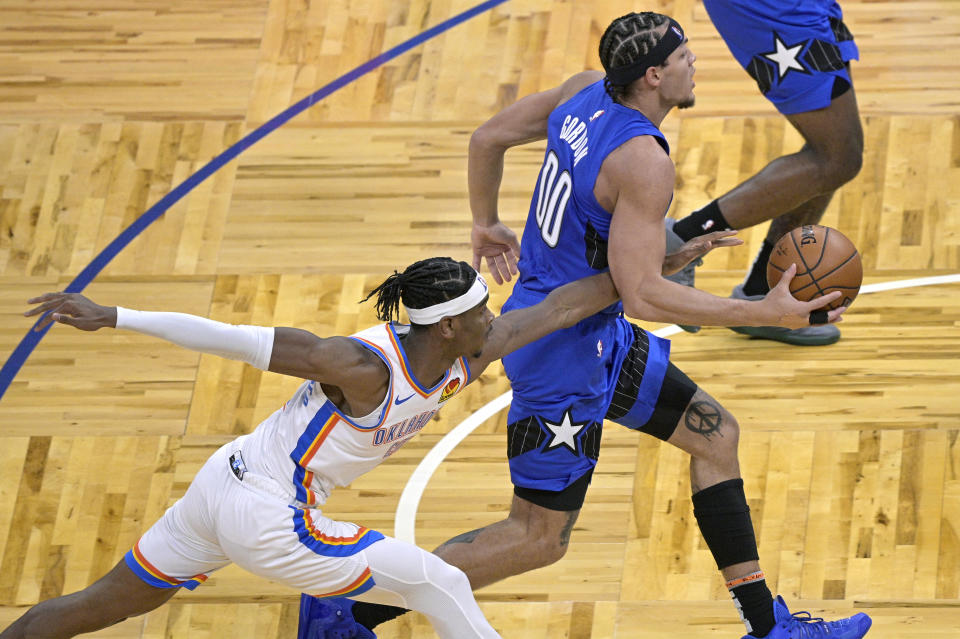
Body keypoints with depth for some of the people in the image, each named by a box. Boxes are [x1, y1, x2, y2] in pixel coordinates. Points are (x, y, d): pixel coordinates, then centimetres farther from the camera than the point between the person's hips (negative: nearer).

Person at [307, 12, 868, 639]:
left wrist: (486, 224, 28)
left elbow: (488, 139, 11)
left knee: (715, 434, 16)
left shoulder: (586, 93, -2)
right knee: (539, 539, 2)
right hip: (565, 357, -10)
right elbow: (643, 293, -30)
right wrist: (767, 313, -27)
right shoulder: (643, 160, -27)